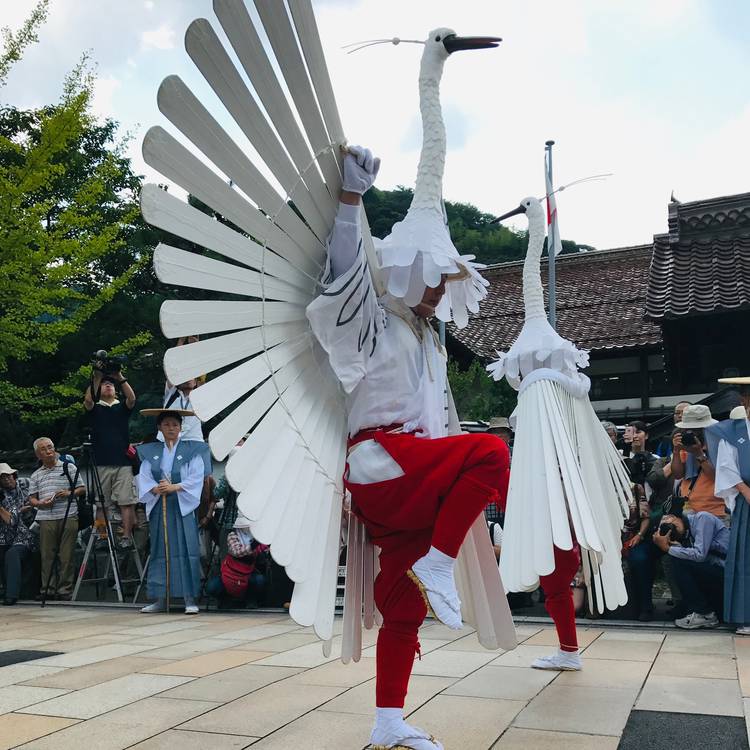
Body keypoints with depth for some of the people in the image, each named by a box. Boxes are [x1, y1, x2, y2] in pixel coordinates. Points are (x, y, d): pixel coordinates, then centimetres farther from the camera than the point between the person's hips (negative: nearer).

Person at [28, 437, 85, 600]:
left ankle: (65, 590, 3)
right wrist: (41, 503, -6)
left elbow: (82, 489, 9)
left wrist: (69, 493, -9)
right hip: (46, 519, 2)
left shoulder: (68, 468, 8)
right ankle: (48, 589, 10)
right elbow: (31, 499, 15)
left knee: (66, 556, -3)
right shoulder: (36, 475, 16)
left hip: (68, 517, -2)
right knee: (47, 556, 1)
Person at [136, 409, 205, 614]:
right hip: (158, 507, 3)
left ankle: (190, 599, -6)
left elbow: (196, 478, -5)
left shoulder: (191, 450, 4)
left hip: (183, 506, -3)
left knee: (186, 550, -8)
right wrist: (155, 489, -15)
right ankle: (160, 600, 10)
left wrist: (174, 487, -16)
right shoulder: (150, 452, 13)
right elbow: (143, 477, 4)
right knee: (160, 551, 5)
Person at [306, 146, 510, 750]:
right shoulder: (372, 323, 3)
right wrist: (352, 197, -21)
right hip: (382, 462, -8)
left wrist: (461, 495, 26)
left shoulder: (429, 345, 26)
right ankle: (436, 566, -18)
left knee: (404, 608, 6)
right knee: (491, 451, -24)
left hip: (414, 484, 8)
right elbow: (346, 271, -17)